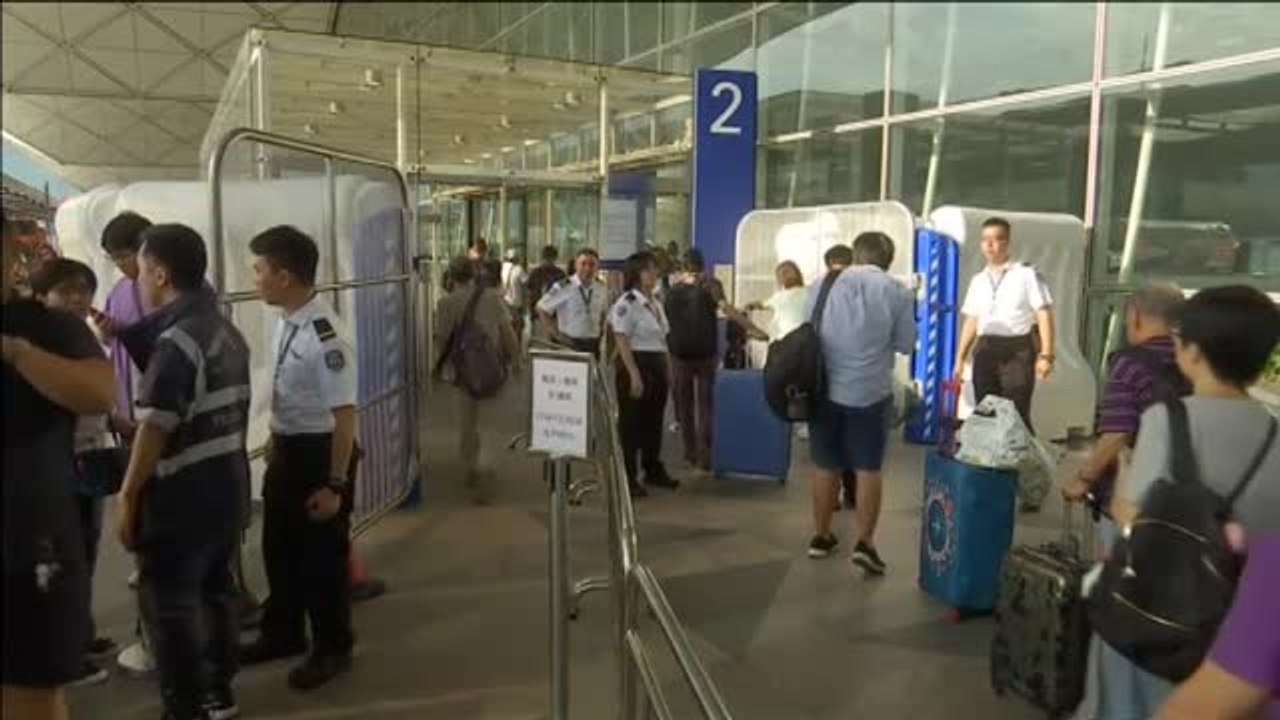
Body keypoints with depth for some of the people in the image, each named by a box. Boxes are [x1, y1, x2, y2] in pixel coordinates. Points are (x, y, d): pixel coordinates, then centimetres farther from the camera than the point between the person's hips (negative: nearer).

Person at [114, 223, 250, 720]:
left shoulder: (176, 339, -18)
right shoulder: (227, 332, 9)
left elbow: (157, 426, -21)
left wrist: (128, 494, -15)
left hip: (182, 492, -8)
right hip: (227, 485, 8)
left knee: (169, 600, 4)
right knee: (215, 587, 17)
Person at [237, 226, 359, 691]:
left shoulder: (325, 336, -26)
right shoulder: (285, 322, 1)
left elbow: (344, 414, -25)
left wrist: (335, 485, -23)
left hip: (319, 452, -9)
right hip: (287, 450, 9)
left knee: (322, 554, 8)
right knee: (278, 546, 22)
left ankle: (332, 648, 31)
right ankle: (283, 634, 45)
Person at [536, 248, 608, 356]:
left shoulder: (602, 289, 5)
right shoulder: (563, 287, -11)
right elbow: (542, 309, -4)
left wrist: (601, 330, 7)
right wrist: (555, 334, -8)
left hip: (593, 345, 5)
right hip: (569, 344, -5)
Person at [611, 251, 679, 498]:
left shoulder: (656, 304, 15)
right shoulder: (626, 303, -13)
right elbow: (622, 341, -18)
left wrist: (668, 369, 16)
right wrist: (634, 375, -22)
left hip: (657, 366, 9)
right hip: (636, 365, -9)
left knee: (654, 421, 16)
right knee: (631, 423, 0)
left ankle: (653, 470, 30)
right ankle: (627, 477, 9)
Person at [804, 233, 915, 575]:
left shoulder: (823, 286, 1)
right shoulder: (898, 292, -5)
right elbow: (906, 344, 0)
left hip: (824, 388, 2)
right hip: (870, 391, -2)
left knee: (826, 467, 12)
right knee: (868, 469, 6)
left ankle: (821, 536, 22)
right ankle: (864, 542, 0)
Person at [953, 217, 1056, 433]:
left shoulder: (1026, 274, -1)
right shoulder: (978, 281, 14)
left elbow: (1044, 314, -6)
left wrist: (1046, 355, -15)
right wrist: (960, 359, 13)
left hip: (1018, 350, -5)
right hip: (985, 351, 5)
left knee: (1017, 416, -7)